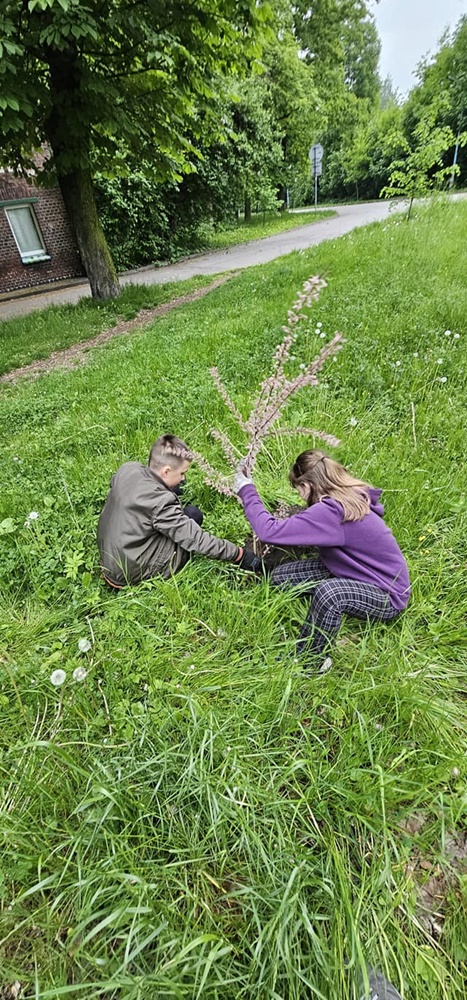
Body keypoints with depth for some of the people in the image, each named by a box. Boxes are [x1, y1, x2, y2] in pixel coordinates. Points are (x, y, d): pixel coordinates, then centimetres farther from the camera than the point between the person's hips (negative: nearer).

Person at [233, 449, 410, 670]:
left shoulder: (332, 511, -32)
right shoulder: (351, 496, -5)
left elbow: (270, 531, -32)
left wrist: (246, 492, -20)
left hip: (387, 595, -8)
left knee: (327, 591, -40)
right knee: (280, 576, -3)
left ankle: (308, 662, -14)